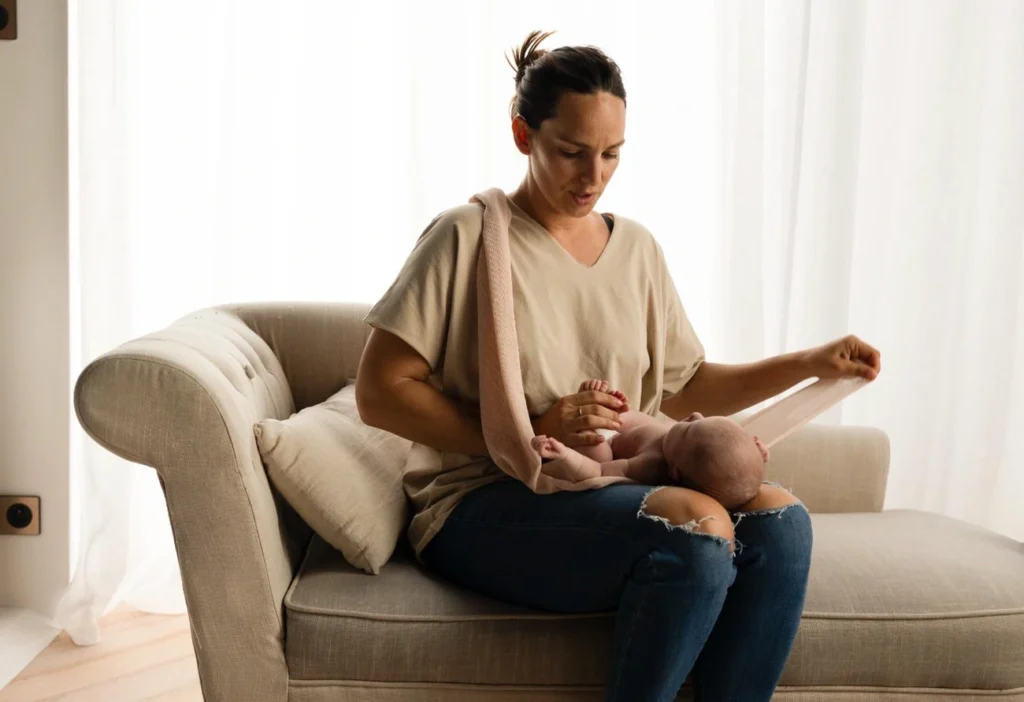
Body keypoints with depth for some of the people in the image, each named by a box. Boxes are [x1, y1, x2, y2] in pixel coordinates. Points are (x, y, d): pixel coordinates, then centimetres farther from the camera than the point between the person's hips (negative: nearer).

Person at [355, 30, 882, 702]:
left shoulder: (636, 247, 13)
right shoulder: (469, 235, -5)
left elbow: (687, 389, 19)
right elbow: (379, 392, -9)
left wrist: (812, 363, 7)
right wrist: (528, 431, -18)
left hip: (610, 491, 6)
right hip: (484, 507, -6)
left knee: (778, 516, -20)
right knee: (698, 523, -30)